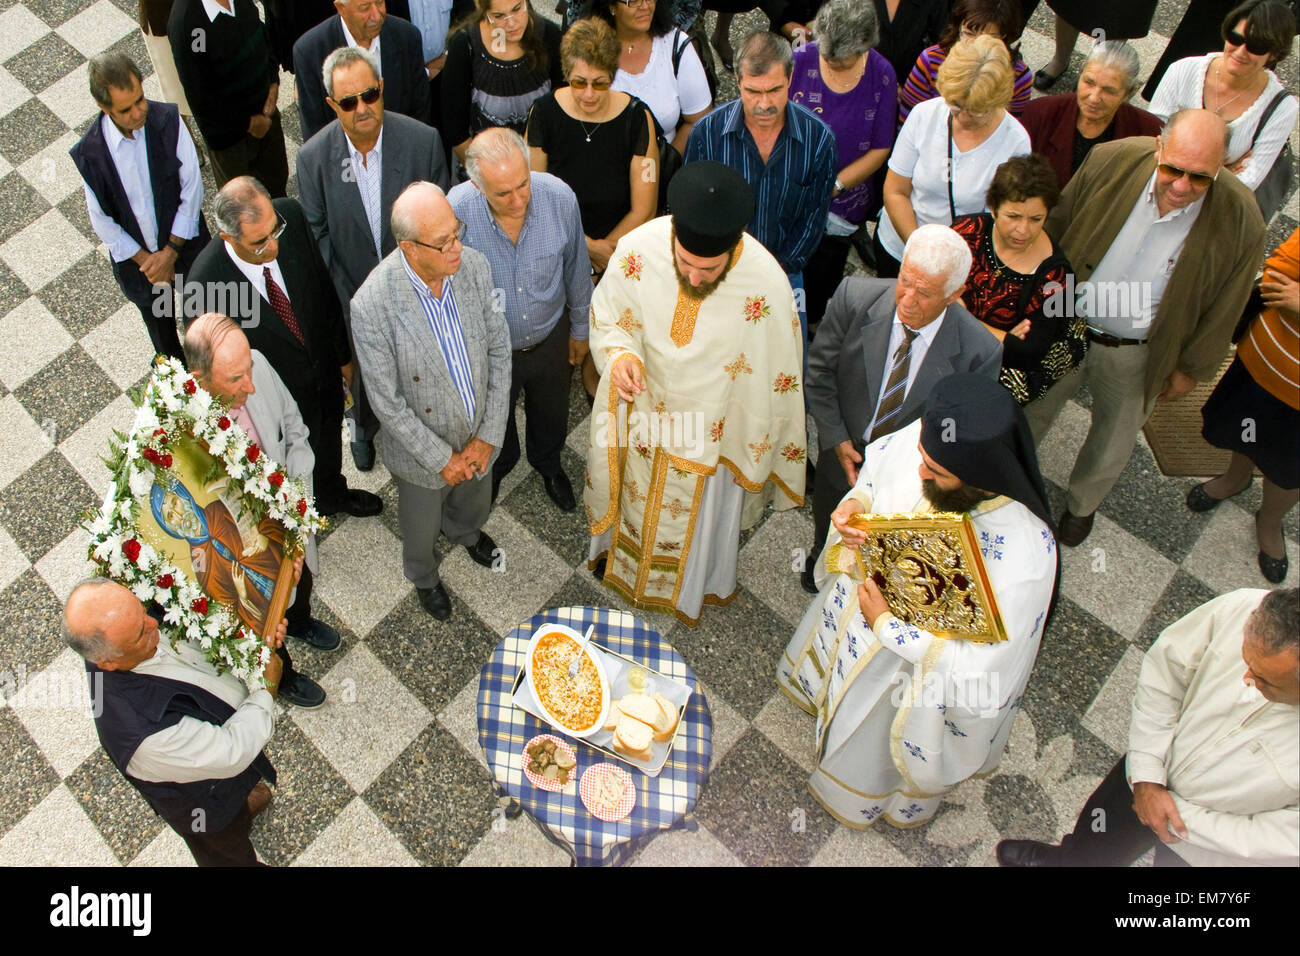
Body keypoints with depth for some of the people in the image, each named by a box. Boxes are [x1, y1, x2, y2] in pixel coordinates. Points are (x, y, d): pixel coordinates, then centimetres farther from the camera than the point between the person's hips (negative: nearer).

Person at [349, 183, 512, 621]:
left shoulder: (474, 266, -21)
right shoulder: (372, 305, -34)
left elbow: (499, 350, -9)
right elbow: (386, 401, -23)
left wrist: (488, 436, -11)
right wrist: (441, 457, -16)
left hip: (479, 433, 4)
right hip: (421, 445, -3)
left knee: (474, 503, 34)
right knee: (422, 528, 26)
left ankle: (465, 532, 72)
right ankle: (423, 576, 62)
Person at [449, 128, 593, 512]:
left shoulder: (560, 197, -27)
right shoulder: (454, 211, -33)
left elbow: (576, 269, -7)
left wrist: (580, 328, 7)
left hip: (550, 338, 2)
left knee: (551, 414, 30)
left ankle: (549, 465, 65)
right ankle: (497, 469, 65)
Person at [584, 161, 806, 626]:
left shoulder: (766, 284, -33)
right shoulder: (638, 249, -28)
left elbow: (776, 379, -17)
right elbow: (606, 318, -9)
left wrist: (759, 452, -5)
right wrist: (619, 354, -31)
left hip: (715, 427, -1)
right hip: (645, 411, 2)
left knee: (705, 511, 26)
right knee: (636, 490, 30)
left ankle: (696, 582, 59)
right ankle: (619, 546, 65)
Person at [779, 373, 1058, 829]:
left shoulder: (1027, 550, -42)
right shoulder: (920, 438, -28)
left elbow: (982, 664, -33)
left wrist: (885, 625, -29)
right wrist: (854, 505, -25)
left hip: (917, 670, -4)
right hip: (857, 600, 4)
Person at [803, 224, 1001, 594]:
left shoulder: (979, 352, -30)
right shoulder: (855, 297, -28)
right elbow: (819, 368, -12)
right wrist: (835, 438, -13)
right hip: (844, 451, 2)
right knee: (828, 527, 32)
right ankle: (820, 561, 68)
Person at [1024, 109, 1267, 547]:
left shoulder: (1241, 220, -22)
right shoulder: (1111, 160, -21)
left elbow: (1222, 309, -7)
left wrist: (1190, 368, 2)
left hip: (1136, 358, 0)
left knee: (1111, 445, 22)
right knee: (1029, 414, 21)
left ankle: (1082, 504, 52)